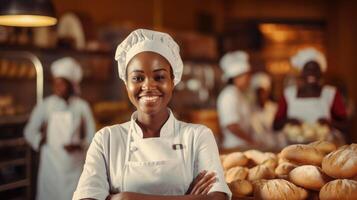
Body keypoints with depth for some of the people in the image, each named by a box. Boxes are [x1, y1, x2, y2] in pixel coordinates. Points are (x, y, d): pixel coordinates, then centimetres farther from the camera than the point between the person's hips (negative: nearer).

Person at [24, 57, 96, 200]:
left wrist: (80, 145, -14)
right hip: (51, 166, 0)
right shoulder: (45, 106, -1)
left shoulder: (82, 107, -1)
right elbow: (29, 132, 8)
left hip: (74, 166, 0)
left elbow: (91, 136, 2)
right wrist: (40, 140, -8)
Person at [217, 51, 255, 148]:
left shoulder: (242, 95, 17)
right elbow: (232, 127, -22)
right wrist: (252, 141, -13)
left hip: (245, 145, 9)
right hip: (234, 147, -9)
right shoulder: (230, 95, -15)